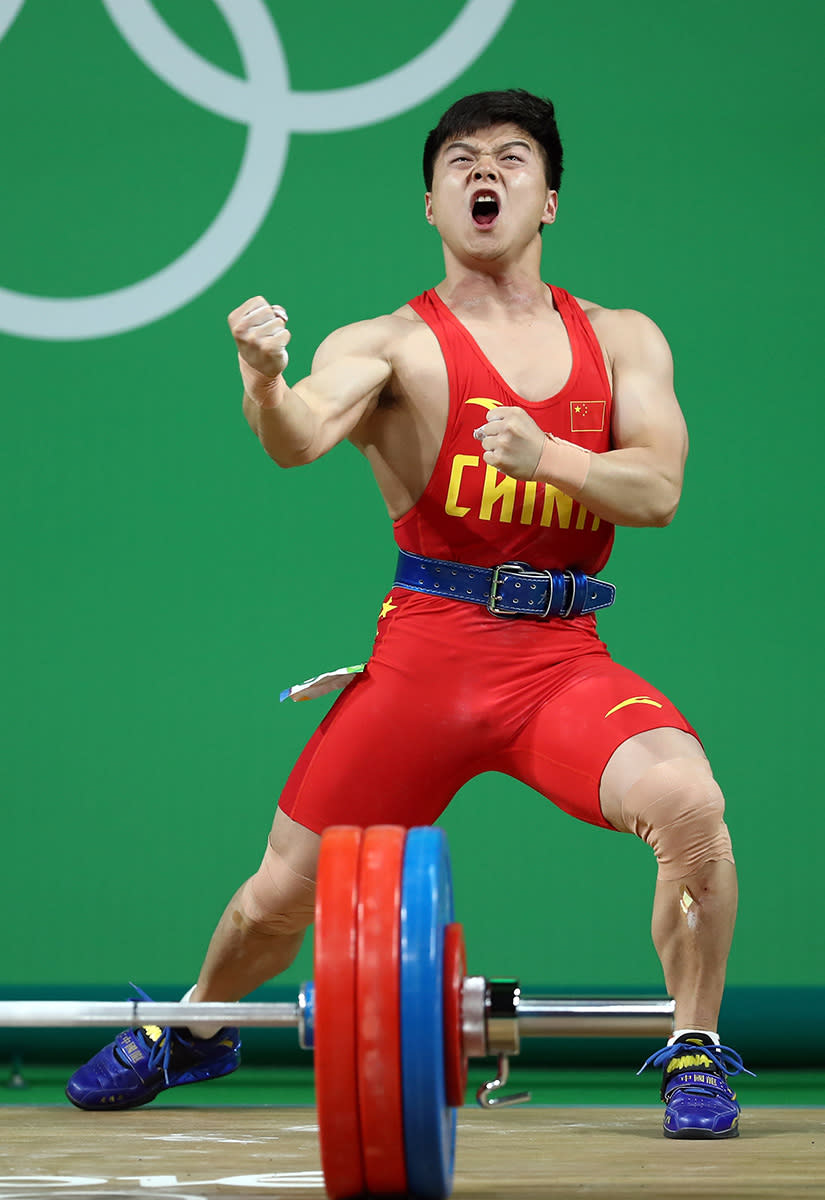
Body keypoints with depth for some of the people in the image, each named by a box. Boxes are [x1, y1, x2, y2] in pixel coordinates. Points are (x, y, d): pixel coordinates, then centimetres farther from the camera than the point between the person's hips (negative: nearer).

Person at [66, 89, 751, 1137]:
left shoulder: (620, 341, 10)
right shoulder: (392, 343, 0)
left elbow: (658, 489, -3)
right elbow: (300, 439, -19)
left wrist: (546, 455, -21)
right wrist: (265, 383, -42)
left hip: (563, 655, 1)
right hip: (427, 648, -1)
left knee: (688, 800, -28)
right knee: (277, 899, 3)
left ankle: (693, 1054, -7)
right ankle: (197, 1026, 38)